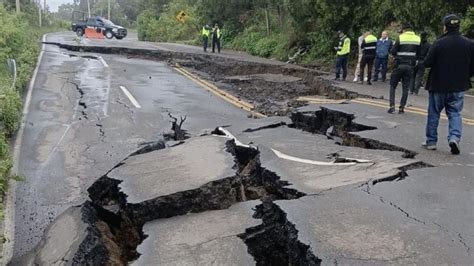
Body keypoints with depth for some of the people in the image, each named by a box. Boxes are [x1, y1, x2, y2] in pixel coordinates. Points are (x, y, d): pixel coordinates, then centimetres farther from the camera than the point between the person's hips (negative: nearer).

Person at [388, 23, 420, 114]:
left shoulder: (401, 38, -7)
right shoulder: (418, 39, 3)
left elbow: (393, 51, -7)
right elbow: (419, 53, 6)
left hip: (400, 65, -2)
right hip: (410, 66, 3)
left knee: (393, 85, 10)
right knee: (406, 88, 8)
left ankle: (392, 106, 0)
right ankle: (401, 108, 6)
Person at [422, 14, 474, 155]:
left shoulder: (439, 43, -14)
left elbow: (427, 63, -12)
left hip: (438, 85, -2)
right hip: (458, 86, 2)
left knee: (434, 113, 11)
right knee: (455, 113, 11)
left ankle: (431, 141, 18)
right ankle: (454, 137, -10)